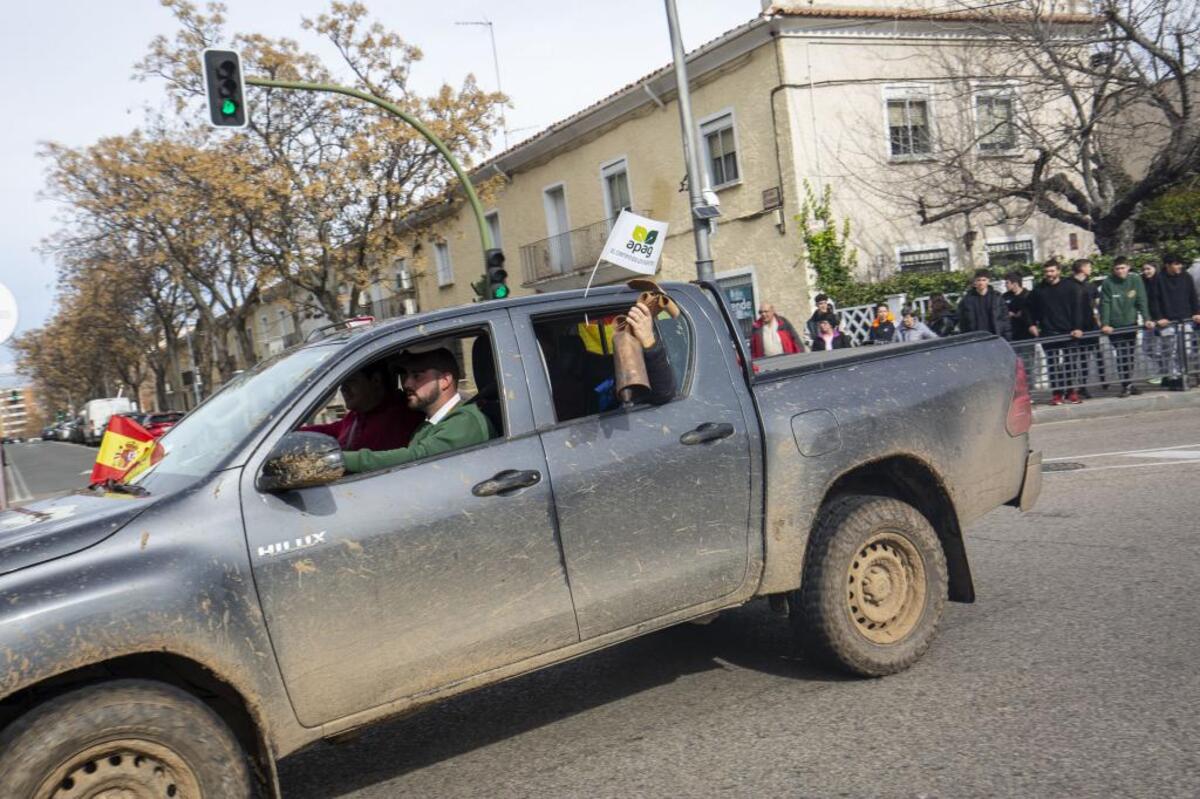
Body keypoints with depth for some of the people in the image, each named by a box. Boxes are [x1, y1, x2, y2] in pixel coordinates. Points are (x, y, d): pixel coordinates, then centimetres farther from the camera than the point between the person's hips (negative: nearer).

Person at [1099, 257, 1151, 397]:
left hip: (1131, 324, 2)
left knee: (1129, 356, 9)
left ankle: (1129, 384, 20)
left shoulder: (1136, 280, -1)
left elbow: (1142, 301, -3)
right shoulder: (1108, 282, -7)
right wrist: (1104, 324, -18)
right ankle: (1125, 385, 0)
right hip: (1114, 326, -2)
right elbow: (1105, 304, -10)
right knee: (1121, 356, -5)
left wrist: (1146, 319, -12)